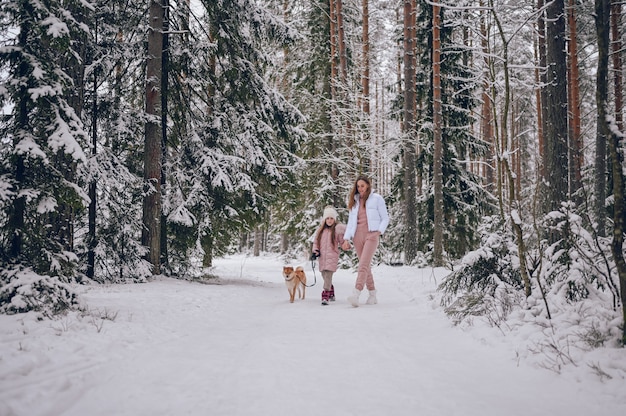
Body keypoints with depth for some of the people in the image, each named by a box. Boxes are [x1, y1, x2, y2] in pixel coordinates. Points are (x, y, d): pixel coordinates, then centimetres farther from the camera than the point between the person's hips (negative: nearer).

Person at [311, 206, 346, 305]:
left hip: (332, 256, -5)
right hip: (322, 256, 5)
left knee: (328, 275, -17)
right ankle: (331, 293, 33)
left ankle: (325, 297, -22)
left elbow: (342, 242, 3)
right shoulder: (321, 230, 11)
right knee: (324, 276, 13)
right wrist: (315, 250, 4)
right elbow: (316, 241, 17)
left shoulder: (337, 229, -2)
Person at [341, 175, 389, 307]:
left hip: (371, 235, -5)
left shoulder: (377, 198, 3)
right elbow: (350, 221, 16)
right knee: (366, 266, 6)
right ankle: (372, 295, 12)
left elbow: (385, 218, 5)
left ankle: (356, 294, -28)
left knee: (363, 265, -17)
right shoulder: (354, 201, 16)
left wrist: (379, 231, -10)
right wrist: (346, 239, 6)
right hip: (358, 236, 5)